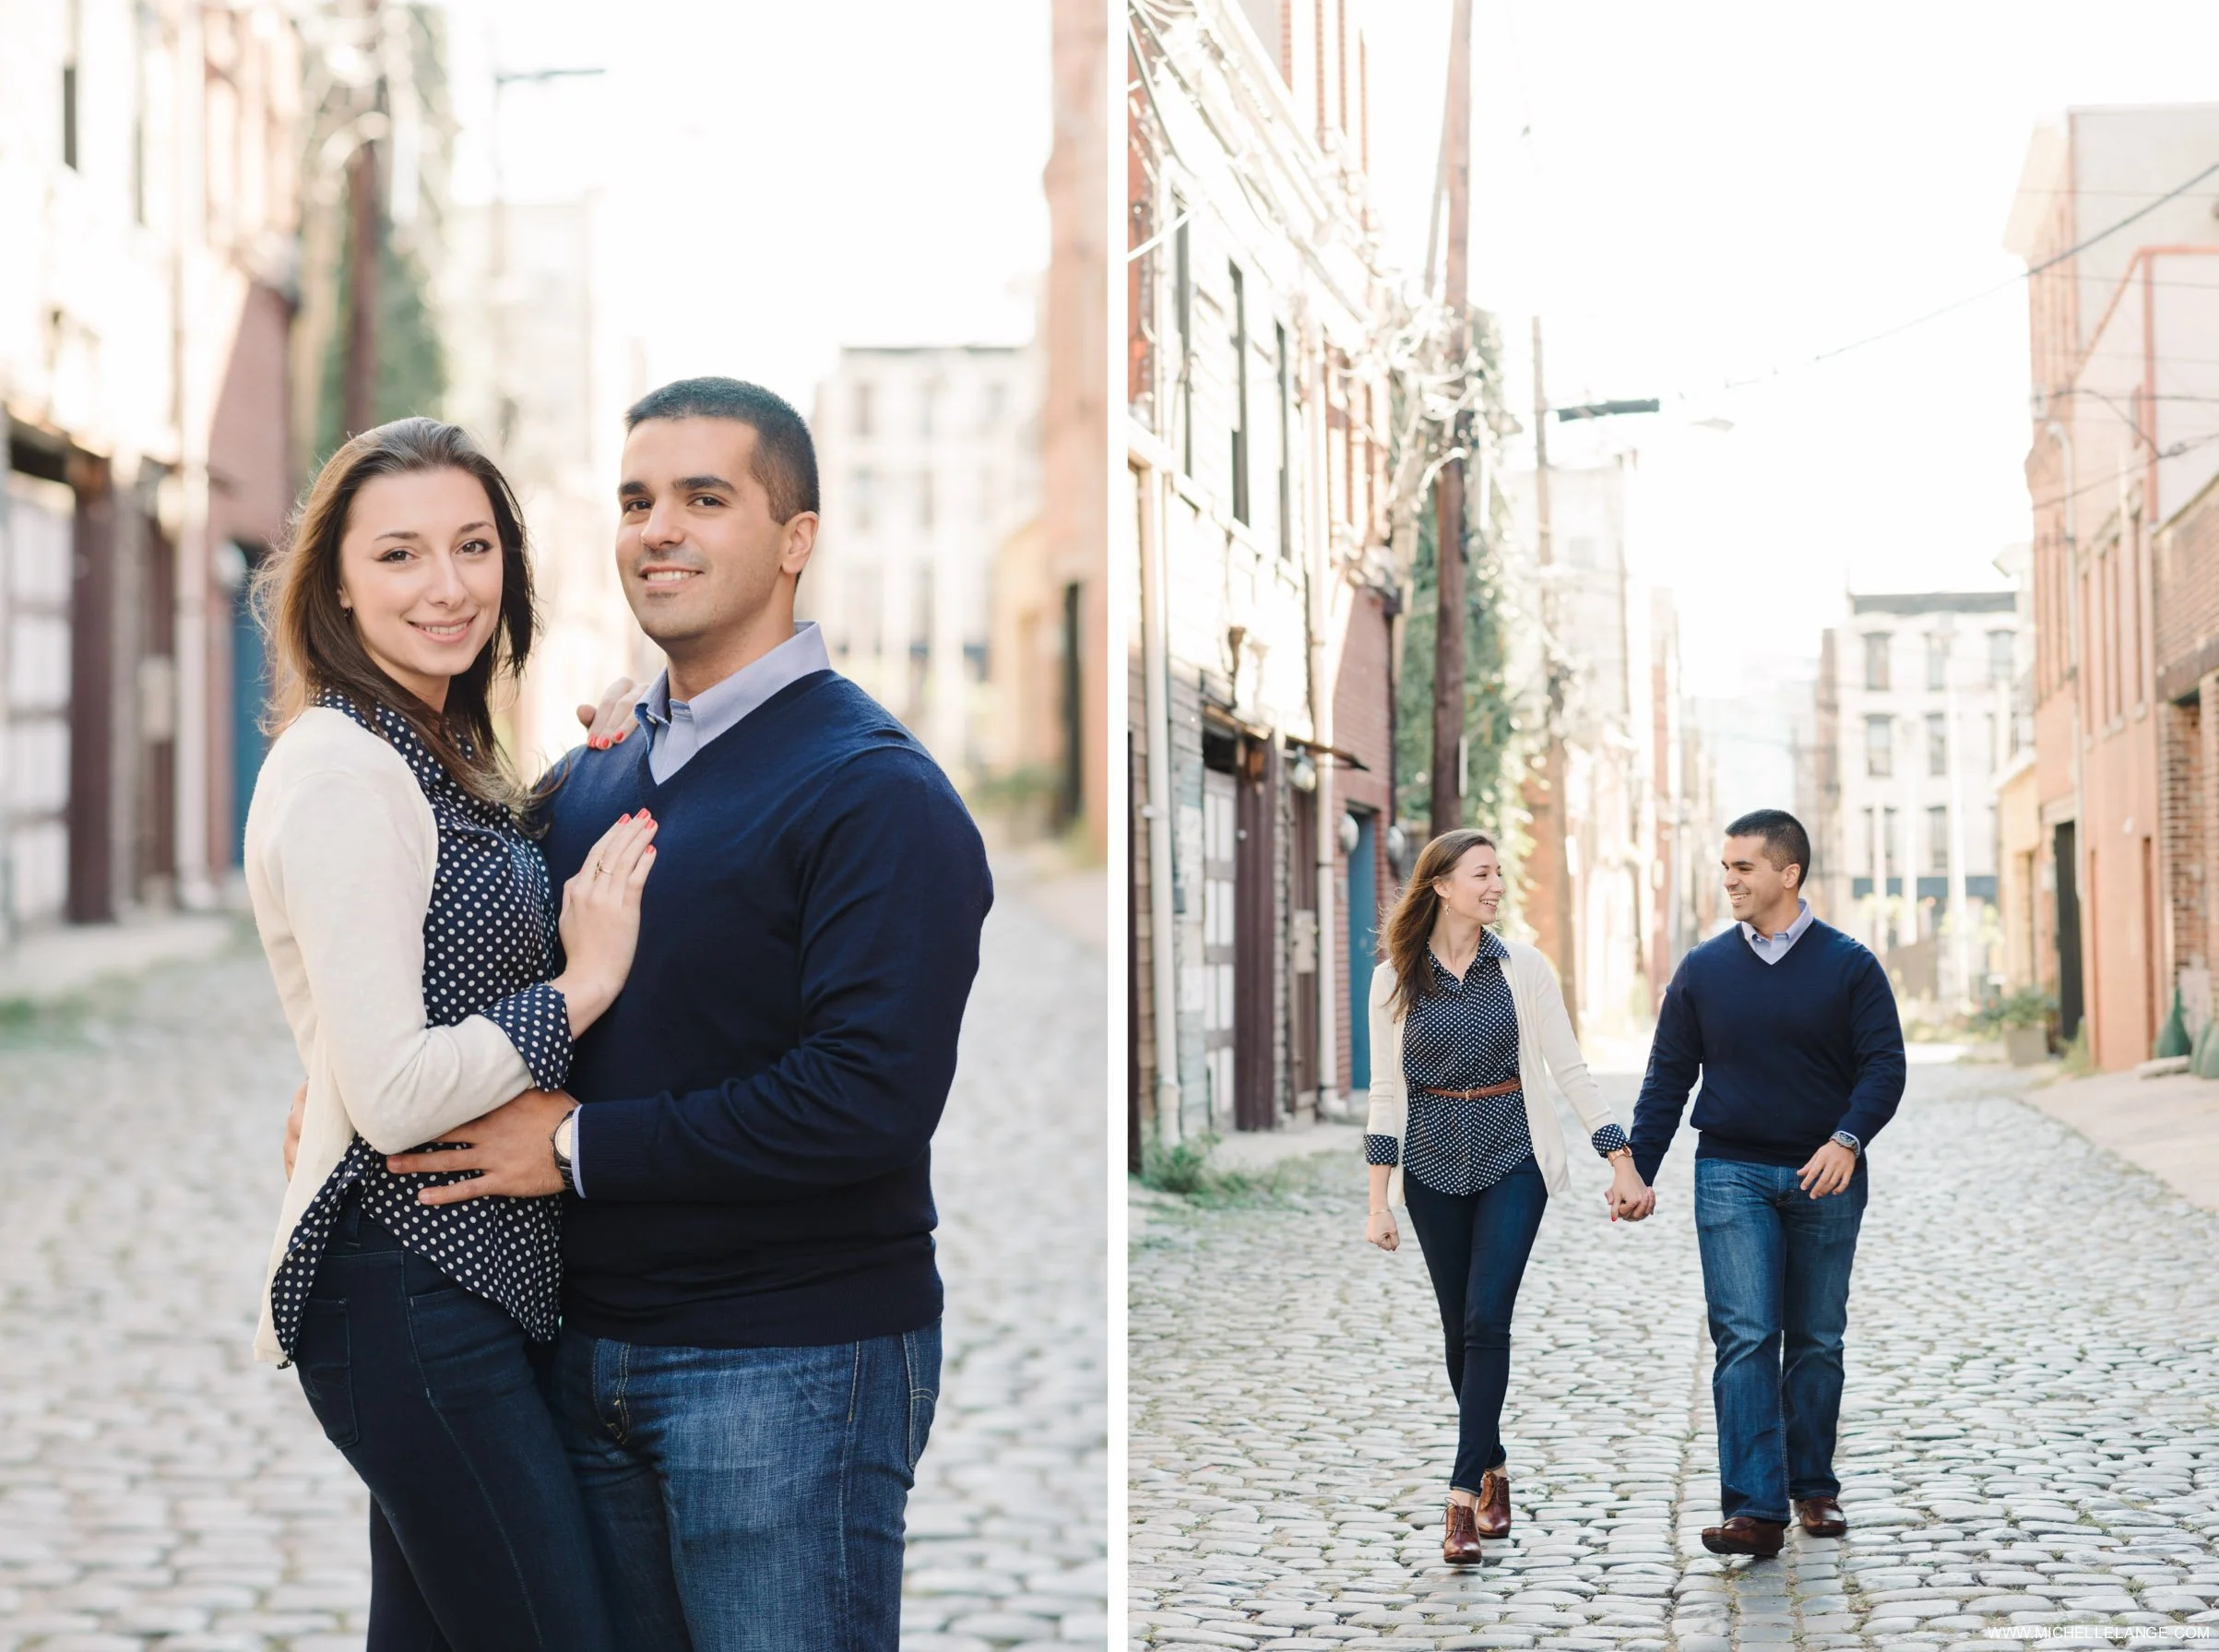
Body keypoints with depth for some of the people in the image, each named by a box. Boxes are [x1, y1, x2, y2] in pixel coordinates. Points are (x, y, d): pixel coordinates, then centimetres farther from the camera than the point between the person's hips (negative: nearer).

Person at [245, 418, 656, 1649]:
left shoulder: (438, 757, 14)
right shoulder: (342, 773, -16)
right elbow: (394, 1094, -22)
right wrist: (584, 983, -13)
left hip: (473, 1273, 10)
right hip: (407, 1289, -10)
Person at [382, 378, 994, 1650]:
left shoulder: (876, 791, -13)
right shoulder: (595, 773, 12)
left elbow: (873, 1097, -23)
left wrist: (580, 1144, -17)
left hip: (793, 1360, -7)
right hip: (600, 1345, 7)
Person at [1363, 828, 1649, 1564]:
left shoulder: (1523, 967, -1)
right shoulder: (1395, 978, 0)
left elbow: (1570, 1070, 0)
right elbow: (1386, 1091, 1)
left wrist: (1621, 1160, -4)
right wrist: (1378, 1200, -3)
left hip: (1511, 1161, -1)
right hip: (1434, 1166, 2)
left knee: (1486, 1321, -12)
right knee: (1460, 1329, 8)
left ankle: (1465, 1499, -12)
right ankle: (1493, 1471, 26)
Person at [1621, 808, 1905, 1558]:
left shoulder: (1848, 965, 0)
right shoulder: (1703, 970, 6)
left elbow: (1884, 1065, -4)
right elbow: (1668, 1075, 9)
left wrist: (1848, 1139, -21)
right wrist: (1640, 1170, 3)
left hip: (1825, 1178, 0)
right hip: (1732, 1176, 0)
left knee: (1817, 1342, 10)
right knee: (1745, 1339, -10)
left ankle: (1813, 1486, 25)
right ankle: (1754, 1509, -14)